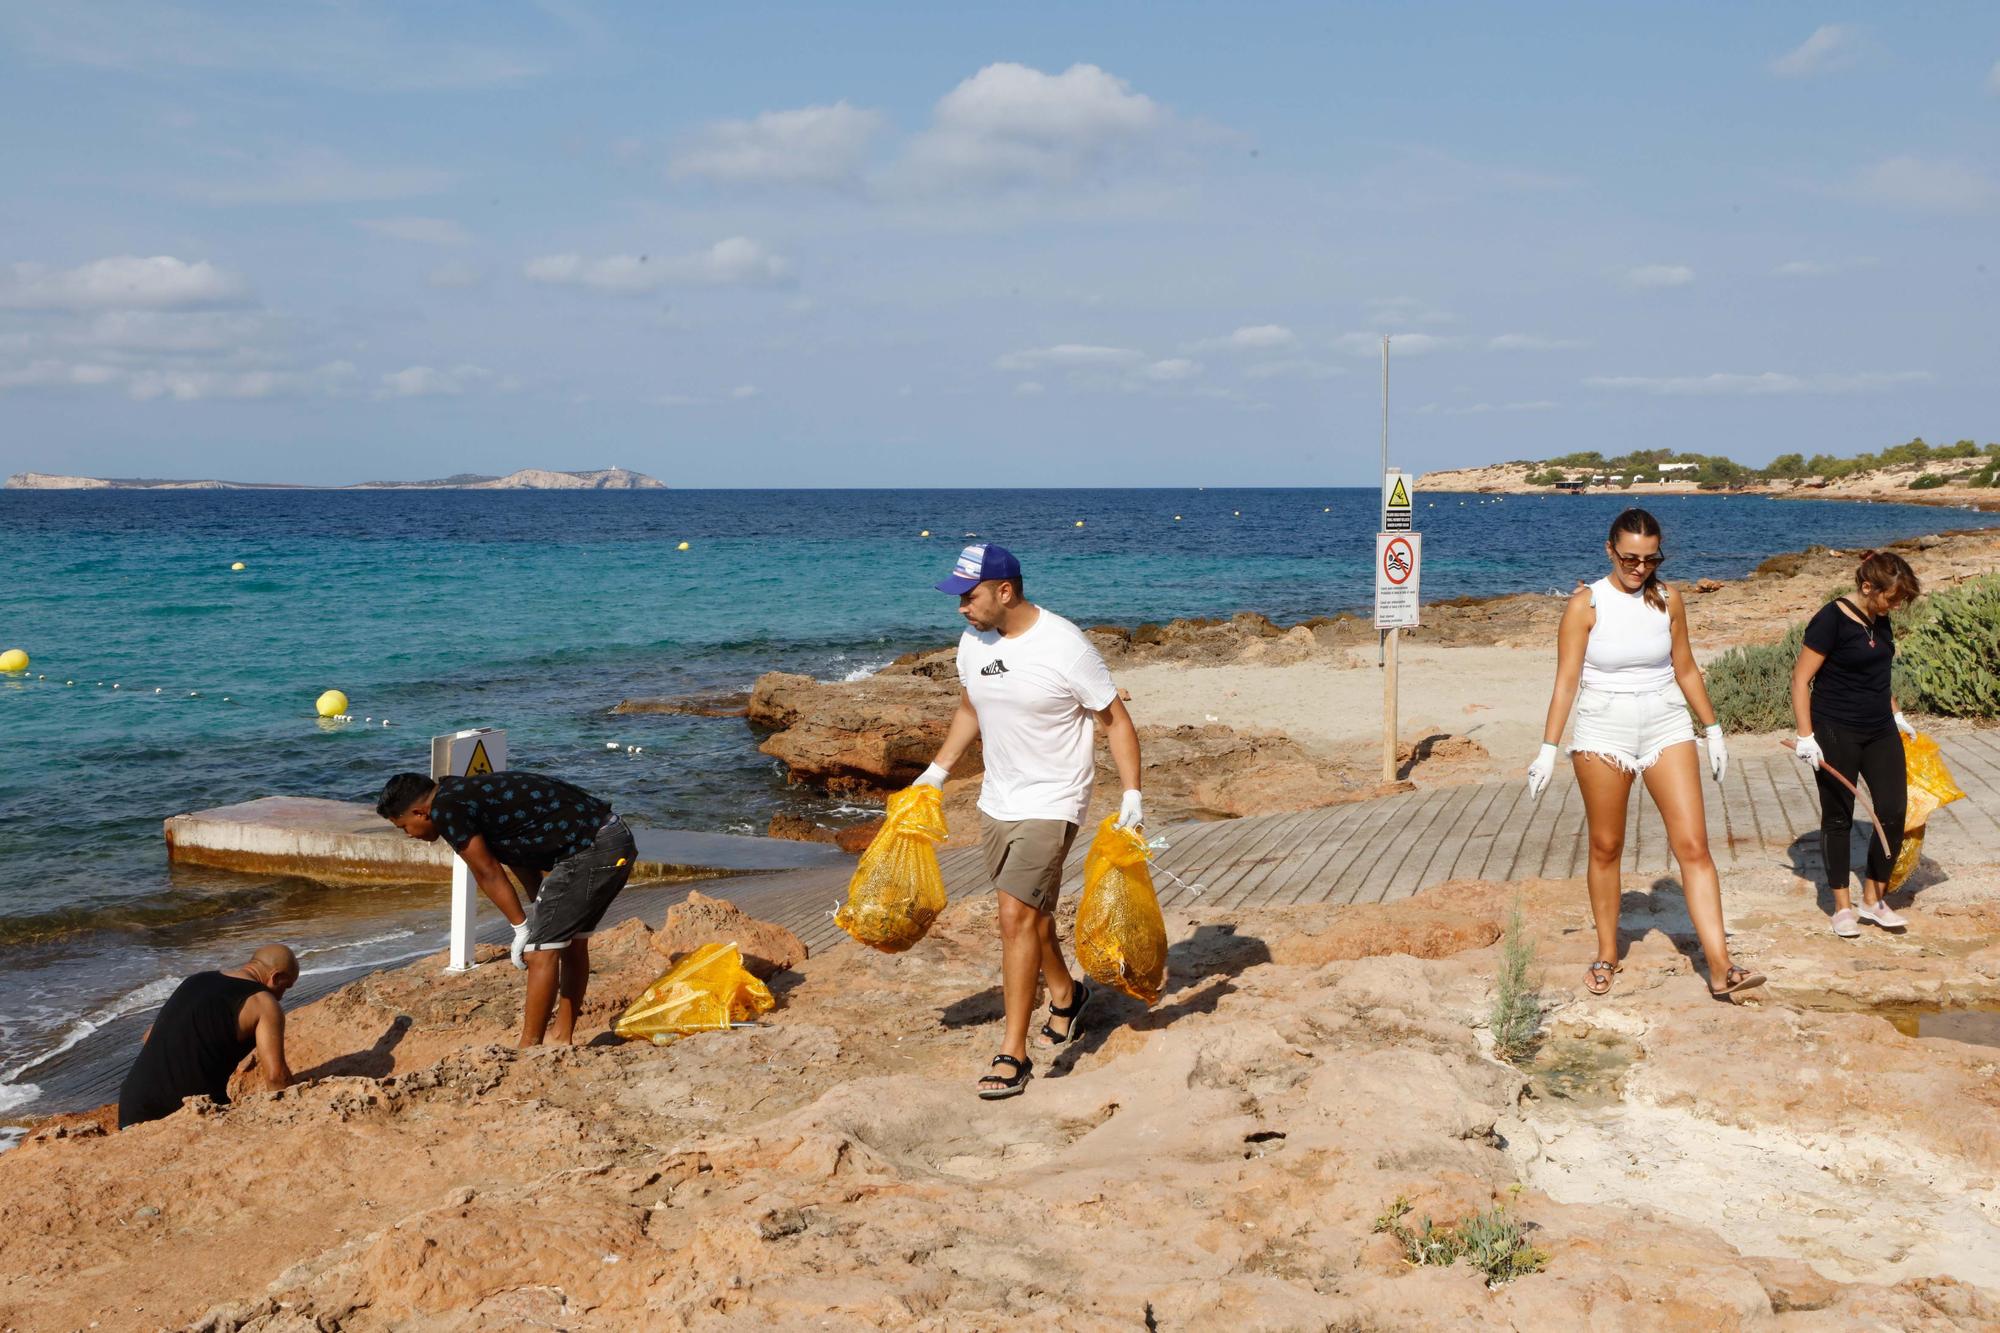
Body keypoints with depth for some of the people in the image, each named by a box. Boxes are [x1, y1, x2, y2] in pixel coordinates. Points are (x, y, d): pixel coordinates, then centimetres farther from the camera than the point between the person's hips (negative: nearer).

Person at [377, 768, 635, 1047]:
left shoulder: (446, 809, -8)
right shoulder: (469, 793, 21)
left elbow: (487, 874, -6)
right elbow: (520, 859, 20)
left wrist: (522, 928, 0)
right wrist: (542, 913, 14)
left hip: (590, 850, -10)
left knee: (541, 951, -4)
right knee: (573, 942, 20)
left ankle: (528, 1051, 3)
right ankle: (562, 1037, 30)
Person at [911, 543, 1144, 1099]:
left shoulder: (1066, 647, -19)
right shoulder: (973, 643, 0)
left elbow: (1116, 720, -11)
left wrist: (1132, 796, -16)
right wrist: (937, 771, 15)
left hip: (1050, 805, -7)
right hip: (996, 802, 7)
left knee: (1016, 916, -14)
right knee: (1029, 912, 18)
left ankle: (1013, 1054, -8)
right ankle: (1064, 993, 45)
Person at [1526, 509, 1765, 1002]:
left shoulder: (1667, 599, 3)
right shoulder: (1586, 604, -7)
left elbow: (1685, 669, 13)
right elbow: (1566, 680, -7)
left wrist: (1714, 730, 14)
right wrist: (1548, 749, -10)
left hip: (1667, 728, 2)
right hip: (1604, 732, -2)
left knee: (1693, 845, -6)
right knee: (1606, 848, 8)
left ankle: (1720, 969, -9)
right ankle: (1607, 956, 25)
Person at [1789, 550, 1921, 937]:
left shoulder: (1879, 620, 8)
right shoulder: (1832, 620, -14)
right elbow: (1800, 679, -14)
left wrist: (1896, 714, 27)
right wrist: (1806, 735, -17)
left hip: (1880, 730, 7)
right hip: (1836, 733, -7)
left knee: (1894, 811, -2)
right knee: (1838, 817, 3)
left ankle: (1873, 899, 12)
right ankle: (1842, 906, 13)